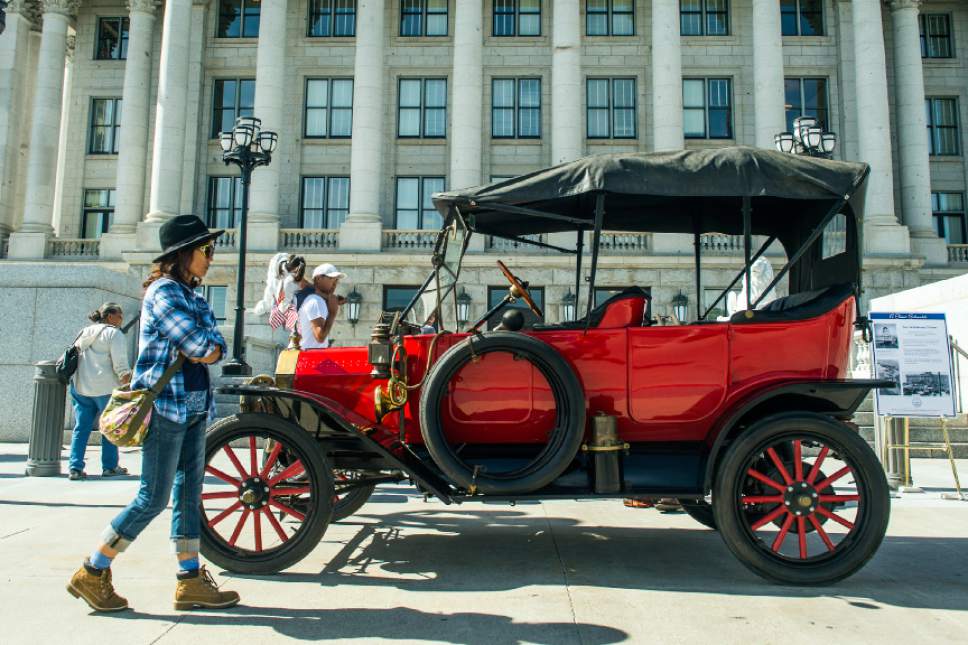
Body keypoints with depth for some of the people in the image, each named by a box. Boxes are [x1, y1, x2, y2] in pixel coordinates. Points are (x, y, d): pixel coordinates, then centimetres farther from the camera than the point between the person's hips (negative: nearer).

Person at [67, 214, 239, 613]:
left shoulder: (191, 296, 15)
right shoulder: (163, 291, -12)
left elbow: (215, 346, 7)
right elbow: (201, 348, -19)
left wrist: (203, 349, -11)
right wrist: (202, 347, 0)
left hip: (194, 407, 9)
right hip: (165, 405, -9)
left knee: (189, 495, 9)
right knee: (154, 499, -3)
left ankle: (190, 580, 15)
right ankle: (91, 574, 13)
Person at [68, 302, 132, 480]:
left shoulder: (84, 332, 17)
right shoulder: (113, 333, -7)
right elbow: (120, 364, -15)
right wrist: (126, 378, -3)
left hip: (80, 387, 6)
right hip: (106, 387, -6)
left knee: (81, 427, 9)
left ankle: (75, 467, 3)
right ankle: (109, 467, 12)